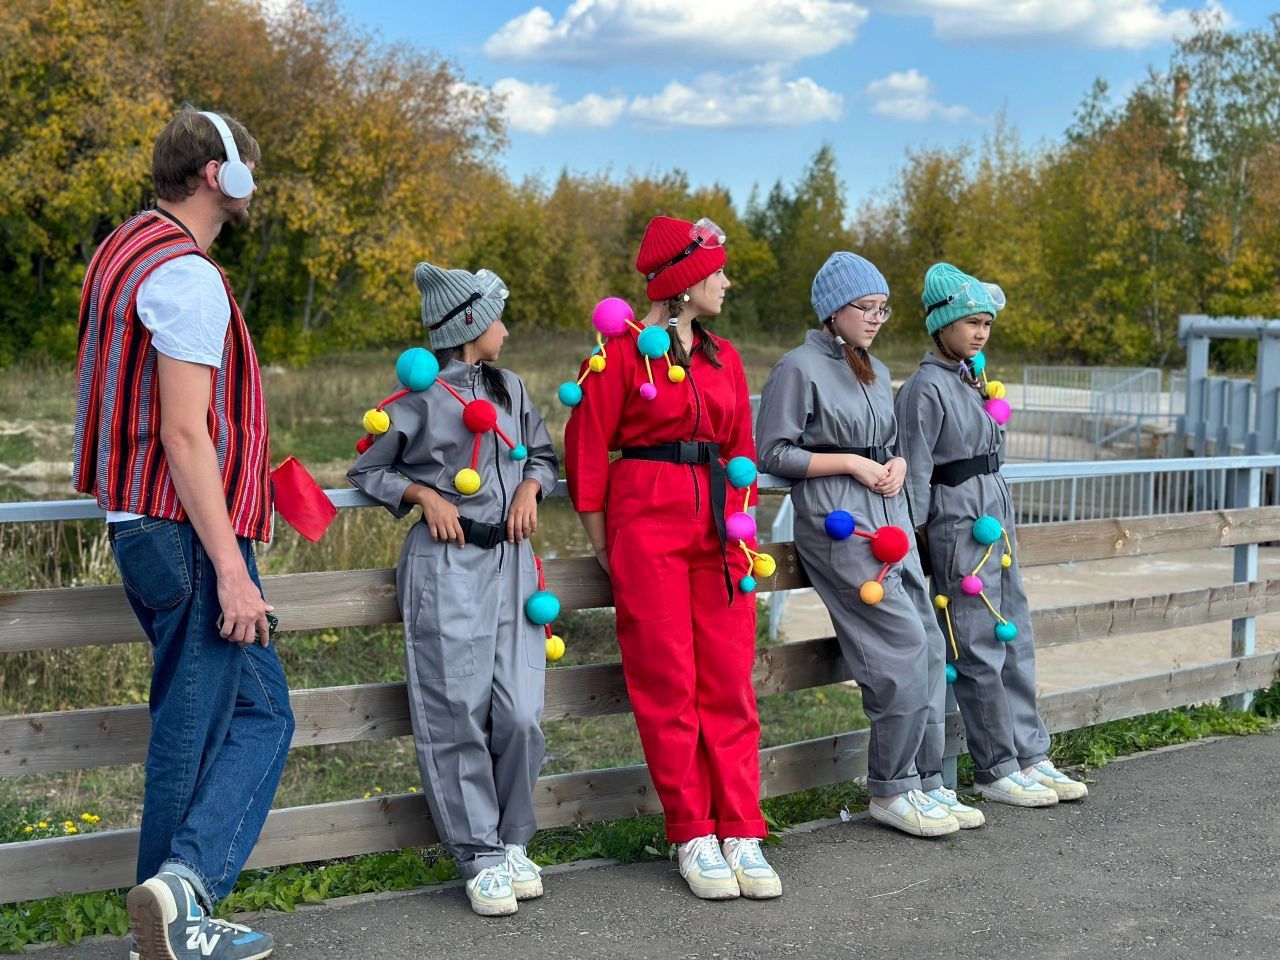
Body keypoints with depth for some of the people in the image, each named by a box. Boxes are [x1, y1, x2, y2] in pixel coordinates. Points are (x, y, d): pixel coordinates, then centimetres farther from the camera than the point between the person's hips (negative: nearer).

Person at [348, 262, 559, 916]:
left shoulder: (511, 389, 14)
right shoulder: (420, 397, -1)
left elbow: (543, 455, 26)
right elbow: (368, 471, 6)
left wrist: (530, 485, 6)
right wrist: (425, 495, -8)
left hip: (510, 561, 5)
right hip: (446, 563, -4)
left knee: (519, 713, -3)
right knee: (458, 713, -5)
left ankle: (511, 842, 15)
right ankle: (480, 858, 5)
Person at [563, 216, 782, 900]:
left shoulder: (724, 356, 14)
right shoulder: (625, 351, -4)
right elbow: (588, 447, -2)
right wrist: (604, 545, -2)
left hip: (719, 526, 5)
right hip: (647, 522, -5)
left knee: (728, 681, 3)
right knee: (667, 683, -1)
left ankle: (740, 834, 8)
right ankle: (693, 836, 7)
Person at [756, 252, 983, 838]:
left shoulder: (875, 372, 18)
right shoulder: (800, 368, -6)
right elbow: (772, 452, -9)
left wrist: (896, 465, 4)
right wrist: (852, 464, -12)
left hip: (890, 519, 8)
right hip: (839, 522, -8)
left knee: (929, 650, 4)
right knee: (905, 649, -12)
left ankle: (926, 783, 15)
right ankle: (890, 791, 1)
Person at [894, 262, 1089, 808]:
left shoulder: (973, 379, 14)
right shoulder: (927, 388, -12)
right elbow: (916, 472, -13)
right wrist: (921, 541, -12)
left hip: (995, 514, 9)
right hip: (958, 521, -9)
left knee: (1014, 639, 12)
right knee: (979, 650, -2)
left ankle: (1029, 756, 20)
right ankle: (995, 769, 7)